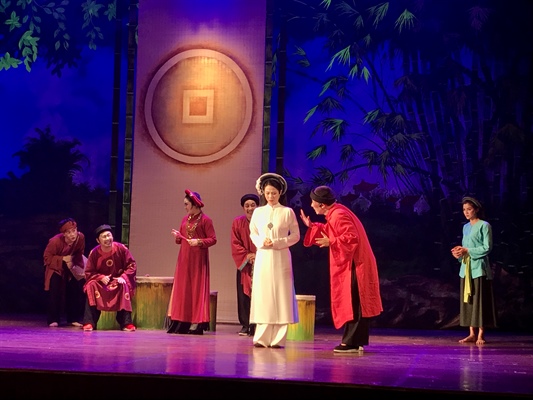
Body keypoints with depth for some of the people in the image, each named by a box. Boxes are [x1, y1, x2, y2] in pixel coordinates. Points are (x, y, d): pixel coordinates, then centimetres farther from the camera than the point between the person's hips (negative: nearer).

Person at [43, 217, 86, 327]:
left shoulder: (80, 238, -22)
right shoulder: (55, 241, -33)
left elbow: (79, 254, -4)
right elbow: (47, 257, -21)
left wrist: (73, 262, -22)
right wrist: (63, 259, -29)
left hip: (71, 266, 4)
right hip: (55, 267, -4)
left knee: (76, 290, -1)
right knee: (55, 291, -18)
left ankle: (73, 319, 11)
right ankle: (53, 320, -9)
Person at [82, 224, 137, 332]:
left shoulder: (121, 248, -12)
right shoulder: (94, 253, -10)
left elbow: (132, 265, -8)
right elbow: (89, 272, -8)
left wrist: (123, 277, -22)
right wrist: (101, 277, -24)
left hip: (118, 281, -1)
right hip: (101, 282, 1)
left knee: (125, 286, -31)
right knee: (91, 286, -28)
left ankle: (126, 323, -28)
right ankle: (89, 323, -27)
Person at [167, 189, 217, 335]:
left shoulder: (205, 220, -7)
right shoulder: (185, 219, 13)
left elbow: (213, 239, -9)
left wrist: (199, 242, -21)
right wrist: (177, 236, -3)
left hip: (198, 259, -6)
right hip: (184, 258, 6)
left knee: (197, 289, -4)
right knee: (182, 288, 5)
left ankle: (197, 323, 0)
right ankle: (182, 323, 8)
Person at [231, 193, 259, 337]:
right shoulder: (237, 222, 5)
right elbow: (235, 244, 2)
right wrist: (246, 255, -10)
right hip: (244, 265, 2)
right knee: (244, 296, -1)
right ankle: (245, 326, 5)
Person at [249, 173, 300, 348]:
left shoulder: (288, 212, 1)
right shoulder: (258, 212, 9)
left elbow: (295, 236, 1)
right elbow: (252, 233, 13)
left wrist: (277, 243, -11)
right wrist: (261, 242, -8)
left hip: (280, 258, -2)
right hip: (262, 257, 2)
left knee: (280, 296, -4)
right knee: (262, 296, 0)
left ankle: (278, 339, -2)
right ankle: (262, 338, 3)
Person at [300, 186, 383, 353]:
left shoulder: (339, 216, -20)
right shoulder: (335, 212, 11)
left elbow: (352, 238, -27)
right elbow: (331, 232, 22)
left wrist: (330, 242, -20)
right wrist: (311, 226, 15)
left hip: (354, 265, -11)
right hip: (352, 264, 11)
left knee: (351, 303, -8)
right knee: (354, 304, 13)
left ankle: (351, 342, -6)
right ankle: (357, 341, 18)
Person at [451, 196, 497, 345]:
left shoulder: (484, 226, -4)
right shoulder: (465, 227, 17)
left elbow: (487, 248, -11)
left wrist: (467, 251, -15)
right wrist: (459, 251, -3)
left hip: (479, 268, -7)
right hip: (466, 268, 7)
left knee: (480, 301, -6)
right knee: (467, 300, 4)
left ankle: (480, 335, -6)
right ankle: (472, 334, 6)